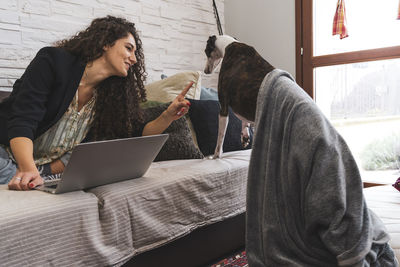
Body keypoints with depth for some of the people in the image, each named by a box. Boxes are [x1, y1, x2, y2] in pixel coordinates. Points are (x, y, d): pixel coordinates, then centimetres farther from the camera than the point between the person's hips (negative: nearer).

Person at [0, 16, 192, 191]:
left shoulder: (110, 95, 2)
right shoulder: (53, 61, -14)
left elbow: (135, 135, 5)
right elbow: (23, 120, -23)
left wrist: (168, 117, -13)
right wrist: (28, 170, -40)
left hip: (50, 171, 7)